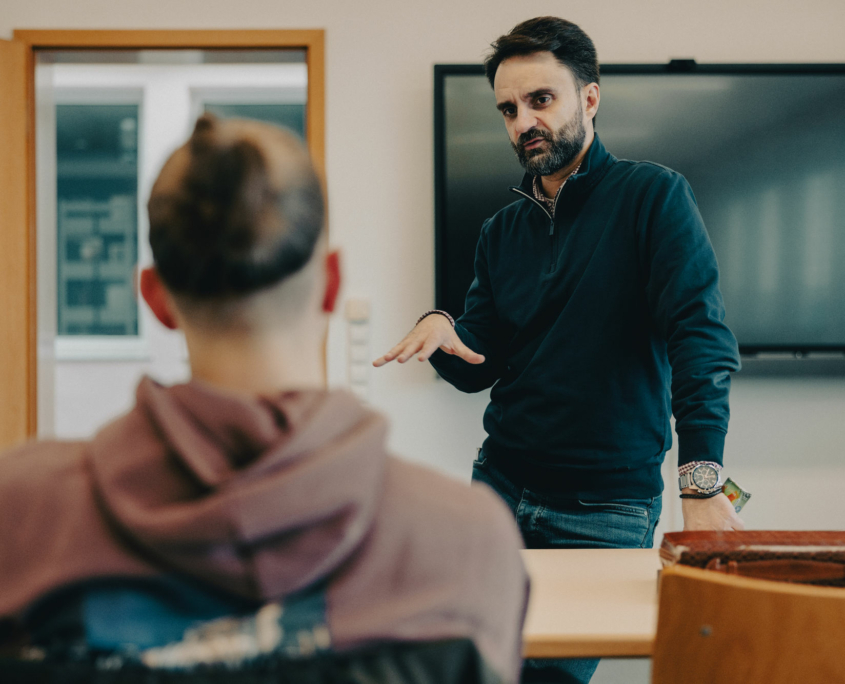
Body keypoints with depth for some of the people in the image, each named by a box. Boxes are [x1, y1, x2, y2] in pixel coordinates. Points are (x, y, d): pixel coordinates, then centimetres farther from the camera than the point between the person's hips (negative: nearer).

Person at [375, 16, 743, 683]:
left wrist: (702, 485, -29)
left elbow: (702, 340, -17)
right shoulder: (502, 232, 11)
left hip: (606, 509, -5)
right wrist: (441, 330, -13)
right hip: (500, 485, 5)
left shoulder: (652, 196, -7)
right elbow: (480, 366, 11)